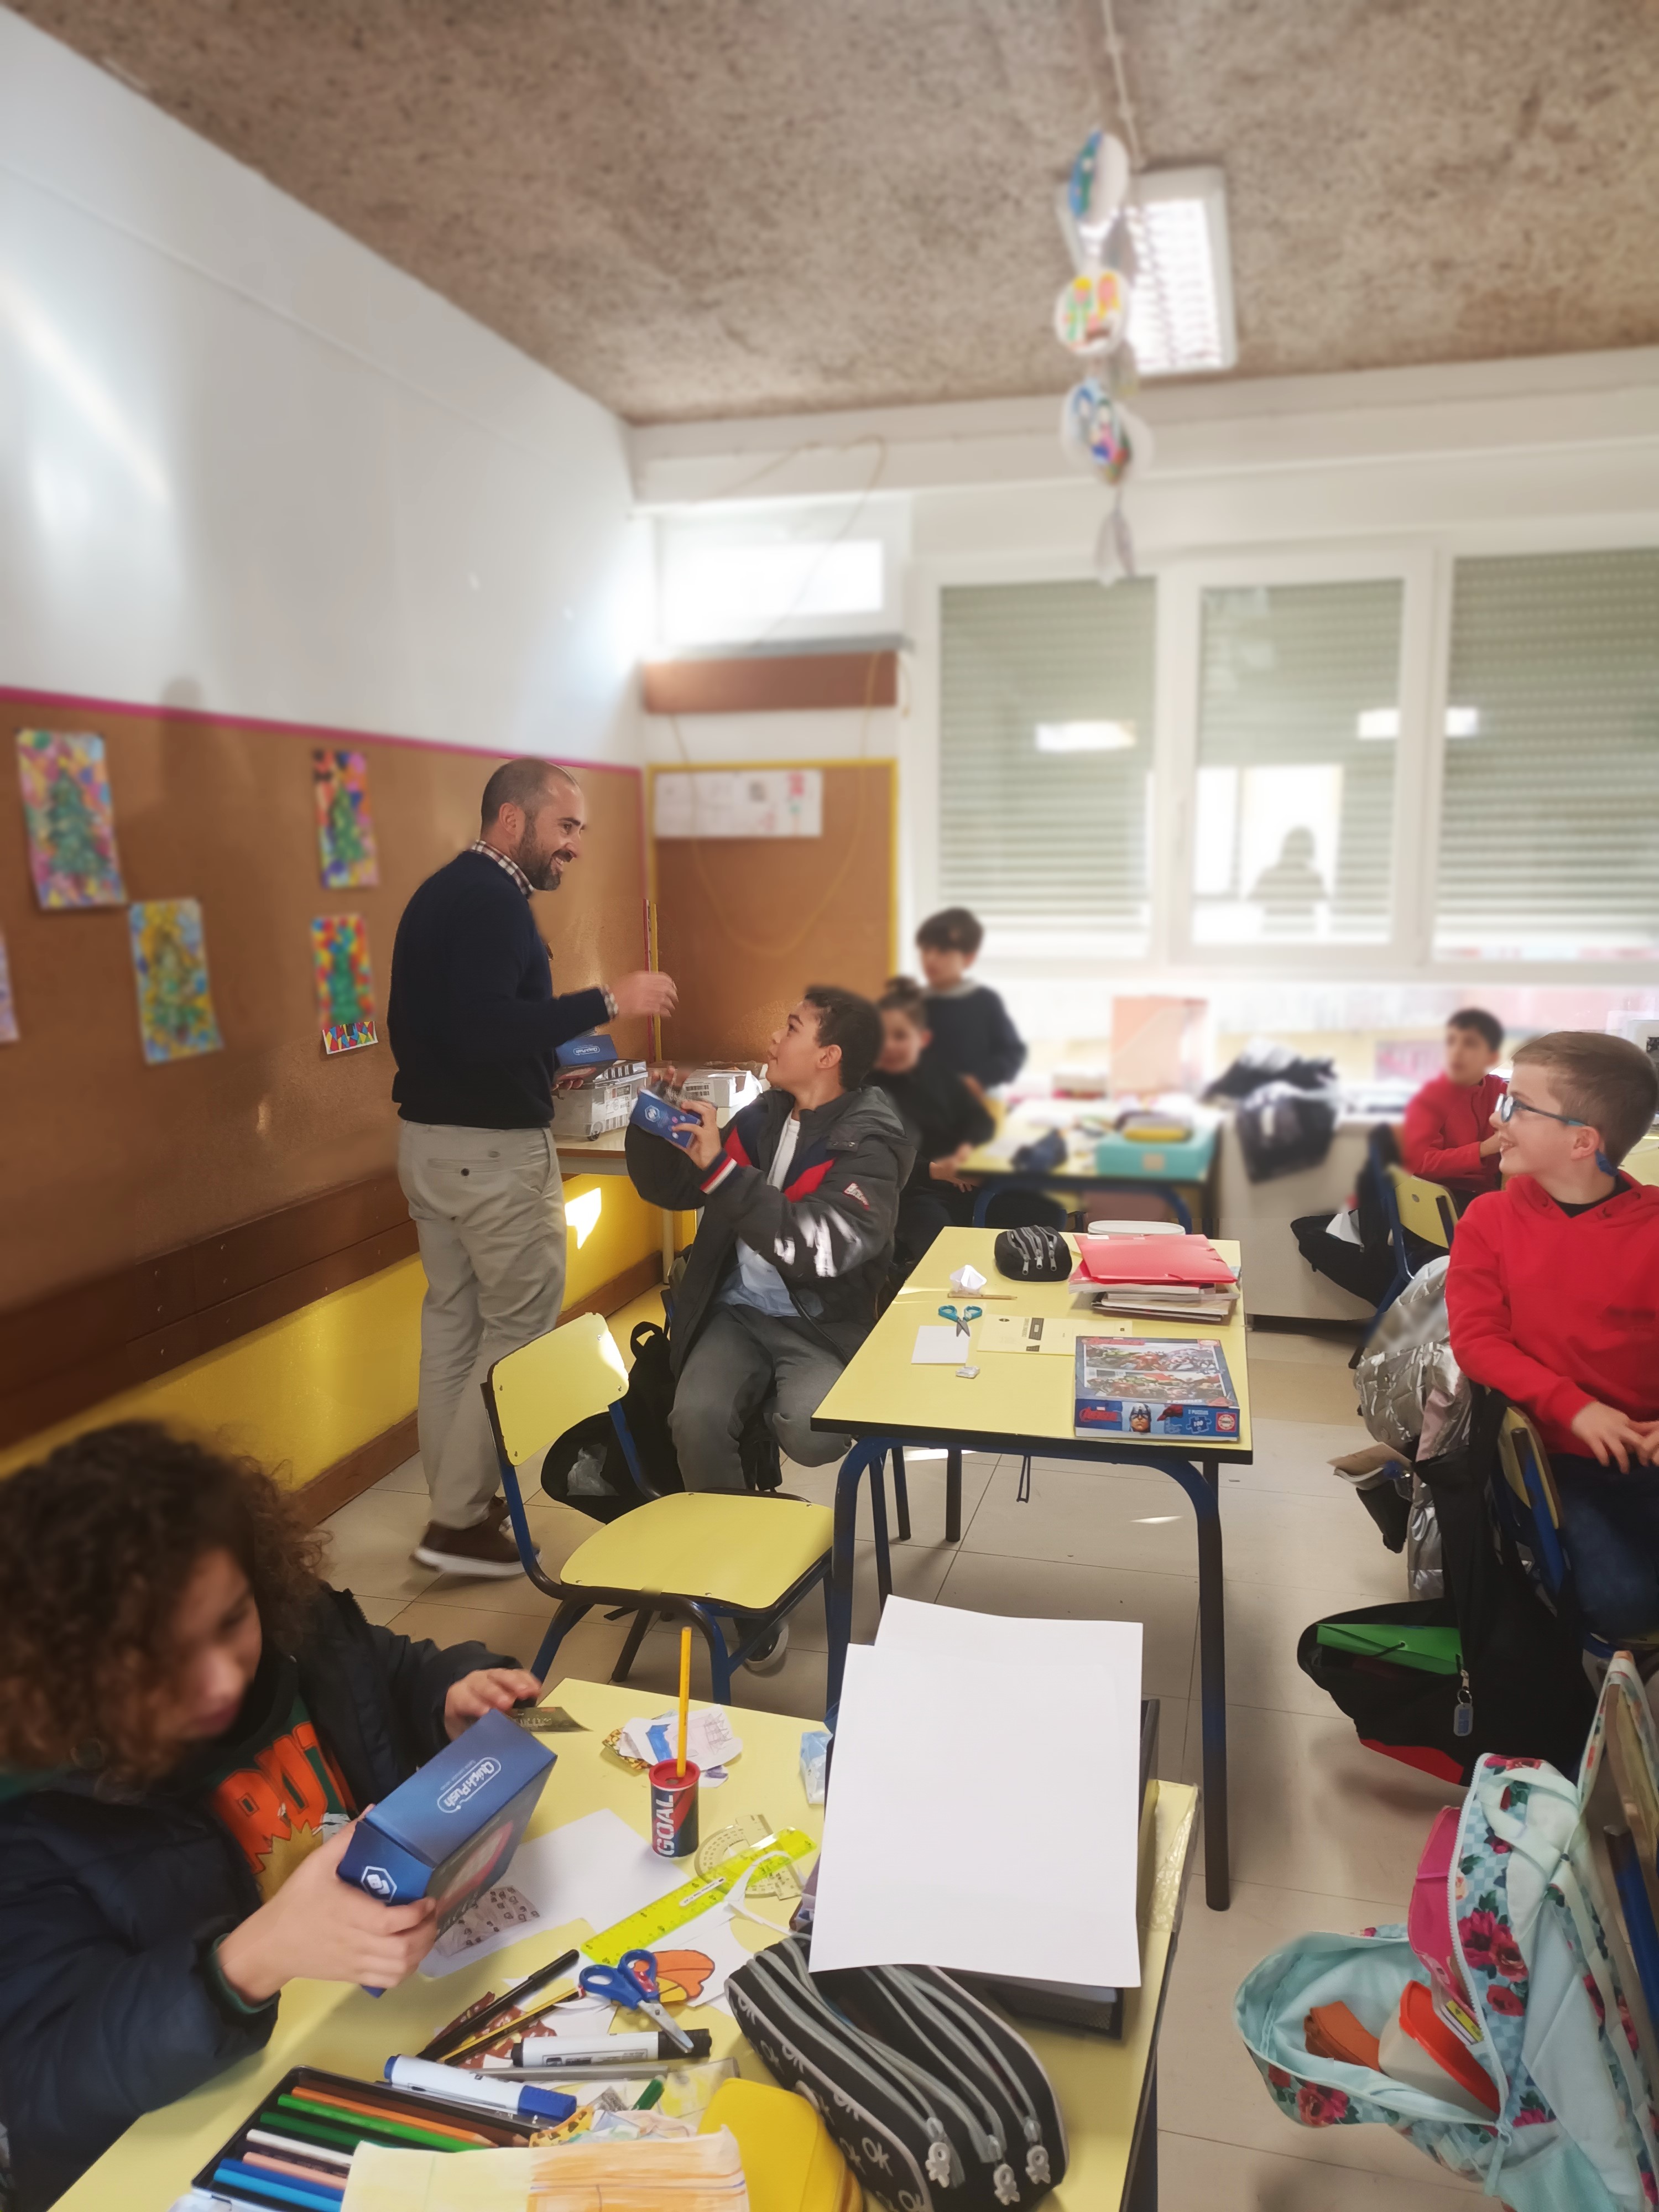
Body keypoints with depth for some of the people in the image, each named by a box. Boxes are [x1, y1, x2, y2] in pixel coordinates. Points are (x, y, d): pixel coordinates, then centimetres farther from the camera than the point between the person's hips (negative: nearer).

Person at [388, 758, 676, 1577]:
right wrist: (606, 1001, -25)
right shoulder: (493, 900, -16)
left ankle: (457, 1498, 23)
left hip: (429, 1138, 10)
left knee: (453, 1320, 14)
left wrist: (544, 1064, 17)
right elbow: (485, 1029, -28)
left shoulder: (442, 893, 14)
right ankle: (459, 1521, 6)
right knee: (519, 1330, 0)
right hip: (493, 1150, -10)